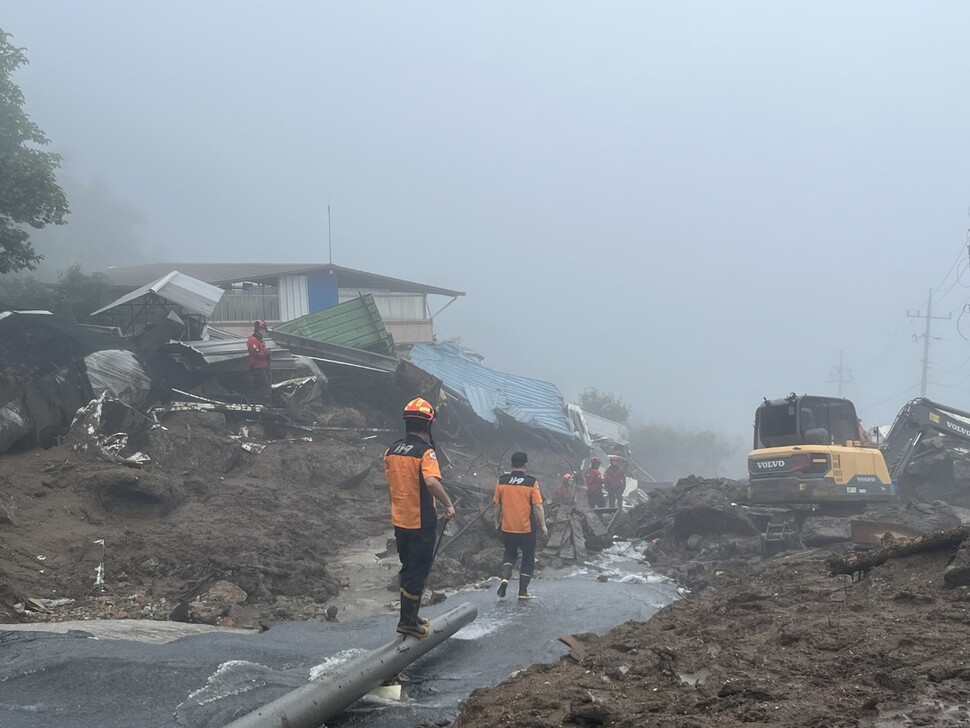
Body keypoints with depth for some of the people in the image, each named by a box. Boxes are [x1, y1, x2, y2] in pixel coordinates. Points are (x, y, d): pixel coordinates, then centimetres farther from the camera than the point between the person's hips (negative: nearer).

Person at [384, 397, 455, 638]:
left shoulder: (392, 450, 5)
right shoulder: (425, 452, -18)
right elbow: (432, 482, -32)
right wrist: (448, 505, -19)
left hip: (399, 521, 7)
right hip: (421, 523, -7)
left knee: (408, 569, 19)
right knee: (417, 572, 2)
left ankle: (409, 616, 28)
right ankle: (408, 621, 5)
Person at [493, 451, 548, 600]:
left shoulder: (502, 481, -3)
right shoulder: (531, 482, -11)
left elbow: (497, 504, 4)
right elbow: (538, 506, -11)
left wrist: (497, 522, 18)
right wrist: (543, 526, -2)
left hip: (507, 527, 3)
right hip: (527, 528, -2)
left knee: (509, 553, 23)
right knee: (528, 558, 13)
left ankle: (505, 577, -2)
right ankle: (523, 591, 13)